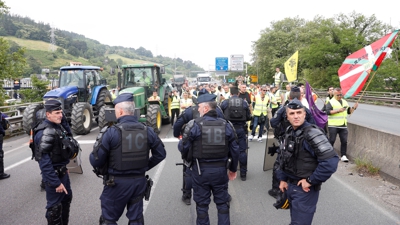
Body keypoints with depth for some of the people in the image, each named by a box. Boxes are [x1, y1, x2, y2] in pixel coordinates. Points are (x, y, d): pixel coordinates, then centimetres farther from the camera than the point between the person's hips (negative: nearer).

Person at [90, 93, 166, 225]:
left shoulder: (111, 132, -17)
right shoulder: (147, 131, -3)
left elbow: (95, 160, -16)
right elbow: (161, 154, 4)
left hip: (117, 183, -4)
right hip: (139, 181, 4)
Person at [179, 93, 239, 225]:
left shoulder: (194, 125, -13)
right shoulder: (226, 125, -3)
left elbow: (182, 147, -9)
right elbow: (235, 150, 2)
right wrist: (233, 169, 15)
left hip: (200, 170, -2)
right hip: (220, 169, 3)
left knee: (202, 203, 14)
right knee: (222, 203, 18)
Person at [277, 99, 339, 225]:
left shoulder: (312, 133, -21)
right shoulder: (289, 132, 4)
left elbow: (331, 161, -28)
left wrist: (311, 181, -20)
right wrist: (283, 179, 10)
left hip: (305, 188, -7)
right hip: (290, 185, 8)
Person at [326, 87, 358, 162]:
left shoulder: (345, 102, 18)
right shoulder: (331, 102, -2)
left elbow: (349, 111, 24)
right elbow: (328, 112, -15)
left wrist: (354, 108, 6)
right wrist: (338, 110, -19)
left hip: (343, 125, 5)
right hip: (333, 125, -5)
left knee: (344, 141, 2)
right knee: (332, 140, 1)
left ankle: (343, 156, 9)